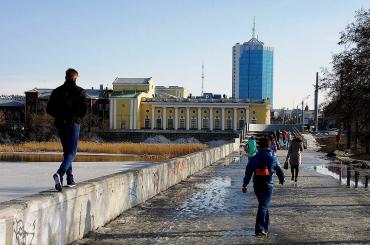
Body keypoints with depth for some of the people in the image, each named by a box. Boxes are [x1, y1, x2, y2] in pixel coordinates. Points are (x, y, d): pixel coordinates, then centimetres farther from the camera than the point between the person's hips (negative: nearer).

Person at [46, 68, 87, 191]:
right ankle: (59, 174, -26)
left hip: (60, 124, 5)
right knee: (72, 152, -3)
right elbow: (83, 109, -14)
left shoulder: (57, 91, 7)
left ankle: (70, 179, 17)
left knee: (66, 151, 16)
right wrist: (78, 117, 5)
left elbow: (49, 109, 5)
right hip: (73, 124, -4)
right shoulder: (80, 91, -4)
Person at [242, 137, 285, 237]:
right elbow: (280, 171, 8)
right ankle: (259, 229, -11)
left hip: (257, 186, 3)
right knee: (263, 207, -2)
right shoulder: (273, 159, -5)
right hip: (268, 186, -3)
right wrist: (282, 180, 28)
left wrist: (244, 185, 7)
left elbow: (248, 173, 0)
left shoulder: (254, 158, -2)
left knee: (264, 205, 21)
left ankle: (265, 226, 29)